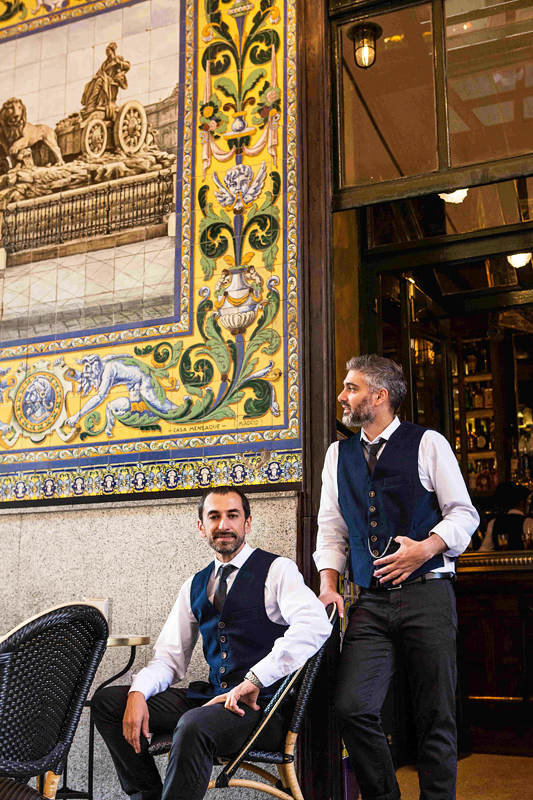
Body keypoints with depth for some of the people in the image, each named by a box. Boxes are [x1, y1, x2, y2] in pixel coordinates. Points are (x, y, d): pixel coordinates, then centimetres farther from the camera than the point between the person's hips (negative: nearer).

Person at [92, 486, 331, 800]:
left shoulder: (277, 570, -4)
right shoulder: (195, 586, 16)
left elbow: (315, 624, -23)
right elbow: (169, 657, 13)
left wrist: (252, 682, -26)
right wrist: (138, 694, -9)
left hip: (264, 704, -7)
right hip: (214, 695, 7)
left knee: (194, 725, -36)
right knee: (107, 701, -1)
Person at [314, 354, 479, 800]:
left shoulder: (427, 444, 3)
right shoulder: (339, 454, 16)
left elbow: (464, 513, 3)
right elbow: (331, 527, 17)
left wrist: (427, 547, -15)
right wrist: (328, 583, 3)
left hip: (426, 595, -3)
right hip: (371, 603, 3)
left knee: (436, 718, 2)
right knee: (352, 707, -10)